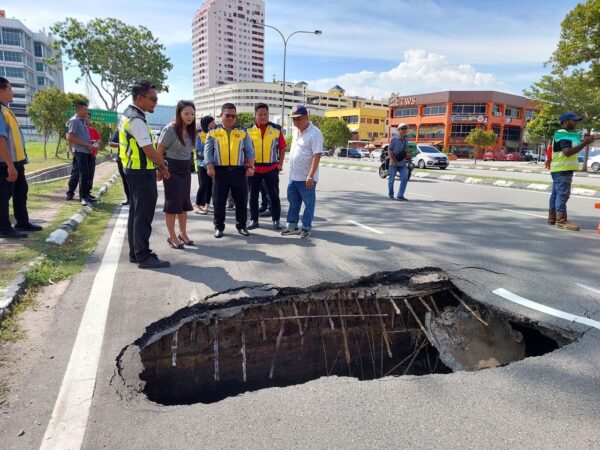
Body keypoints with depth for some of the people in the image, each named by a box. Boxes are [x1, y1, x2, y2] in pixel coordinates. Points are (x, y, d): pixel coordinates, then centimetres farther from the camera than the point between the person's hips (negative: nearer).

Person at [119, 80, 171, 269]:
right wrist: (163, 165, -6)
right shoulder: (136, 119, -18)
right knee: (143, 215, -6)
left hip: (134, 170, 11)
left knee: (136, 212, 15)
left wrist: (157, 165, 13)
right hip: (142, 172, -11)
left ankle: (135, 253, 24)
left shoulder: (128, 115, 14)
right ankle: (144, 256, 0)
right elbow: (149, 149, -21)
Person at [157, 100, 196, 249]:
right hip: (172, 169, -7)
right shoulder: (170, 129, -15)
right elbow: (159, 152, -9)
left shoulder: (190, 130, 5)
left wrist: (187, 165, 14)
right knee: (173, 203, -1)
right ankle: (172, 237, 9)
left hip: (186, 169, 7)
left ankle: (183, 233, 25)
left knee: (184, 202, 13)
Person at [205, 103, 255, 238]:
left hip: (239, 171, 1)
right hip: (220, 171, 0)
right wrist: (210, 167, -10)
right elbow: (208, 151, 2)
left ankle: (241, 226, 18)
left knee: (241, 200, 5)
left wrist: (250, 166, -6)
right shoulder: (213, 133, 7)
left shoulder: (243, 133, 10)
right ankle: (219, 227, 17)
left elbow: (249, 151, 7)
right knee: (219, 201, 5)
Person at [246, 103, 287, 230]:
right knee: (253, 195, 7)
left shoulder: (276, 129, 1)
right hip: (254, 168, 1)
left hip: (272, 168, 0)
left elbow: (282, 147, 7)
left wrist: (280, 163, 0)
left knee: (274, 195, 4)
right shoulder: (249, 130, 0)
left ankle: (276, 220, 15)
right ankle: (254, 220, 18)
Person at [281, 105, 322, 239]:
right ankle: (292, 226, 26)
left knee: (309, 204, 5)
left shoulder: (315, 133, -14)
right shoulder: (296, 130, 11)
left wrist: (310, 176, -25)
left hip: (306, 178, -8)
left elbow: (317, 155, -20)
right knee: (293, 203, 15)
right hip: (293, 176, 8)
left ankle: (306, 228, 16)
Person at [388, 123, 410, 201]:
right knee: (392, 179, 4)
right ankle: (391, 195, 20)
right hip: (394, 163, -4)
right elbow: (389, 151, -6)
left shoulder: (406, 140, 9)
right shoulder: (394, 139, -4)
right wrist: (392, 160, -15)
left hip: (402, 163, 4)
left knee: (405, 178, -8)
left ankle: (400, 195, -4)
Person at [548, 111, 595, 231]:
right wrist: (584, 143, -28)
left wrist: (584, 141, 7)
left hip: (561, 169, 11)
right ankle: (561, 220, -11)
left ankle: (552, 217, 19)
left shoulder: (571, 134, 18)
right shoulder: (563, 135, -15)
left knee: (556, 193, 13)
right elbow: (568, 152, -27)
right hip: (562, 170, -11)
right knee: (562, 194, -11)